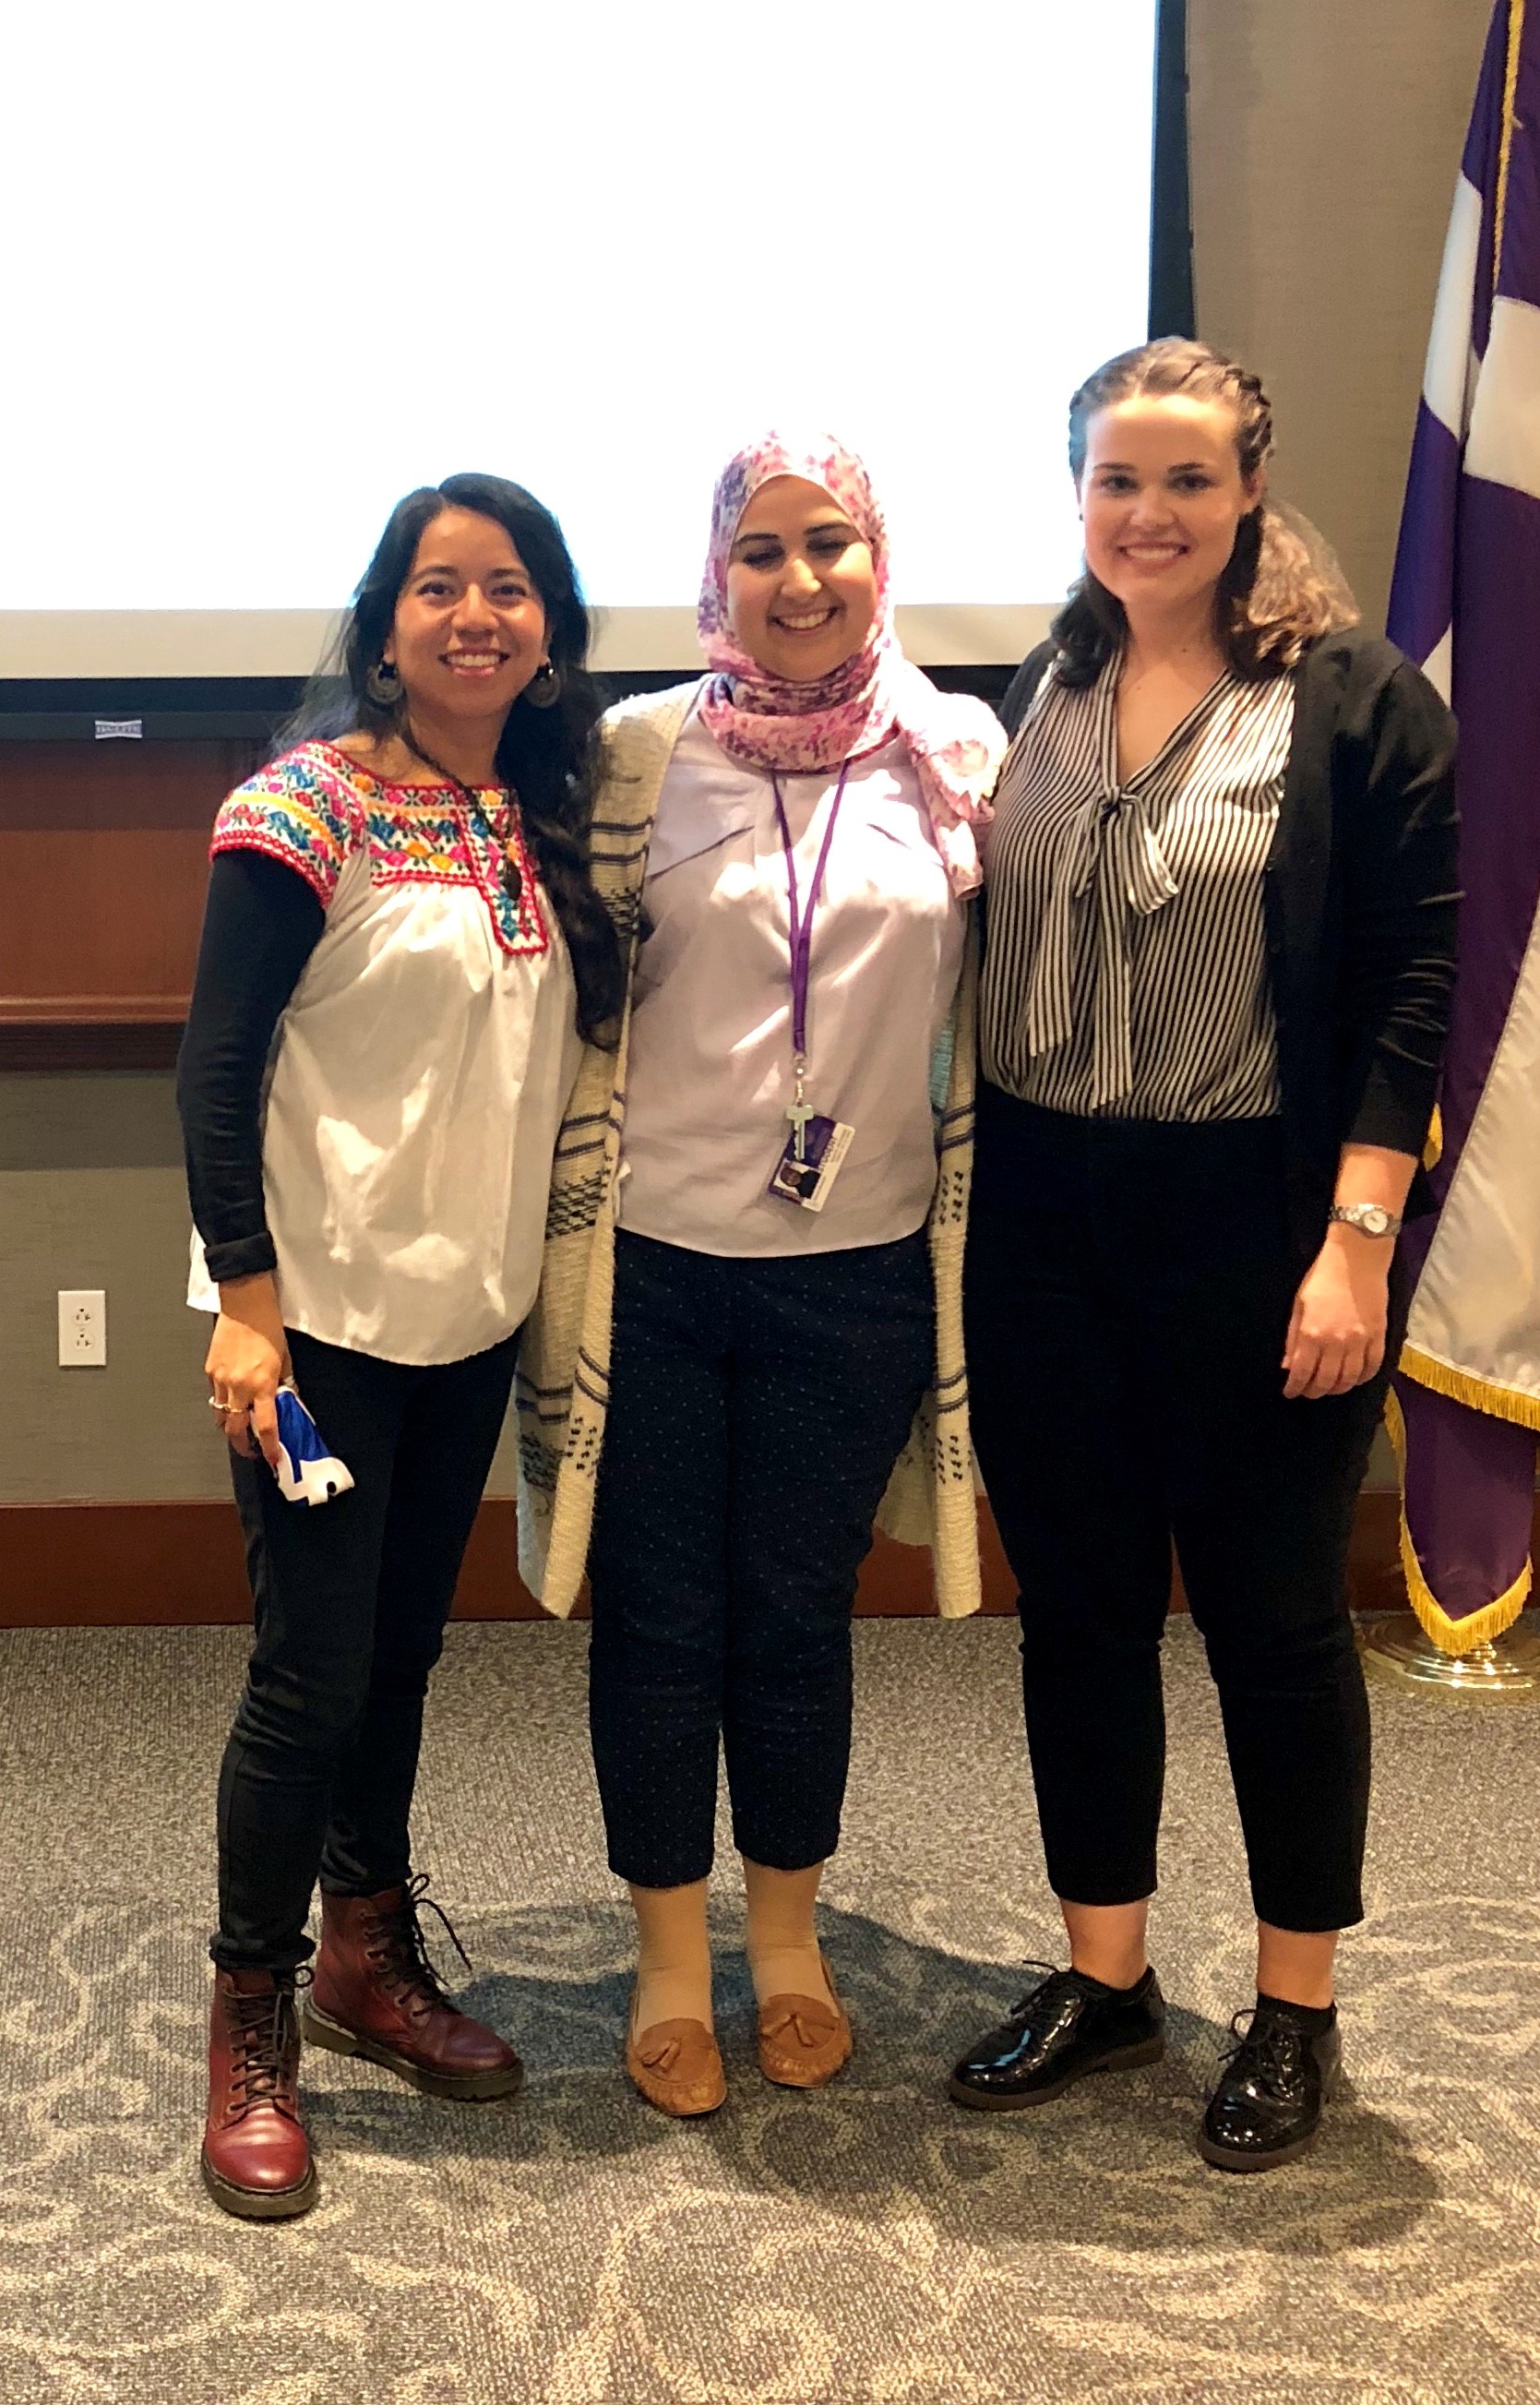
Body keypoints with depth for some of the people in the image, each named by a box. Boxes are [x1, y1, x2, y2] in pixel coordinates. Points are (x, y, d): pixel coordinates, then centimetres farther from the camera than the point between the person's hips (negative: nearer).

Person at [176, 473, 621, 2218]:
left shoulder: (549, 823, 7)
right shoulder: (309, 804, -11)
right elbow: (217, 1062, -13)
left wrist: (550, 1273, 10)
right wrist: (246, 1297, -18)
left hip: (474, 1309, 6)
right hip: (322, 1312, -6)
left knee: (402, 1646, 17)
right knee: (313, 1674, -1)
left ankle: (371, 1958, 34)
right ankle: (250, 2026, 17)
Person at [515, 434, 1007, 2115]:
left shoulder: (963, 756, 2)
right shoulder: (642, 751, -3)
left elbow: (993, 1013, 7)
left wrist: (980, 1246, 7)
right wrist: (568, 1246, -1)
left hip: (858, 1269, 1)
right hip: (656, 1258, -1)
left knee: (800, 1613, 13)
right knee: (659, 1616, 9)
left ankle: (787, 1933, 34)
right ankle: (671, 1957, 28)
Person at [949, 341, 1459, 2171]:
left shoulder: (1353, 701, -5)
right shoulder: (1037, 698, 9)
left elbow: (1406, 988, -9)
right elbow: (982, 957, 11)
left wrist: (1355, 1243, -15)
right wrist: (966, 1210, 6)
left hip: (1252, 1224, -4)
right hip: (1042, 1221, 5)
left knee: (1272, 1615, 7)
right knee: (1077, 1603, 12)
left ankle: (1296, 2013, 25)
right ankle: (1104, 1980, 29)